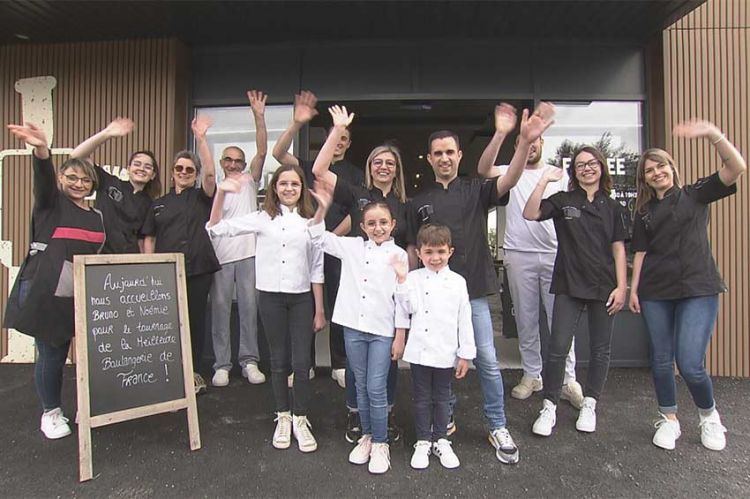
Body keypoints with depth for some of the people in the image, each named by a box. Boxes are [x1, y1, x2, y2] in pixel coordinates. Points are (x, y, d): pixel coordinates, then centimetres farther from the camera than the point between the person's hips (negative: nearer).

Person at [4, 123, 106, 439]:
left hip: (83, 296, 4)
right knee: (52, 354, 4)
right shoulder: (50, 203, 2)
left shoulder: (97, 217, 15)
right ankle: (51, 413, 24)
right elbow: (43, 176, -19)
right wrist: (41, 150, -39)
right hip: (45, 294, -4)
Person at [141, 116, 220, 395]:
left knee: (195, 320, 4)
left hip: (198, 268, -2)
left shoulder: (201, 197, 7)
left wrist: (201, 137, -16)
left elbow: (210, 173, -11)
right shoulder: (159, 204, 14)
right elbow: (149, 238, 13)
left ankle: (194, 372, 18)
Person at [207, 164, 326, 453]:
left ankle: (300, 420, 18)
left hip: (302, 299, 0)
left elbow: (317, 269, 4)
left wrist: (319, 310, 3)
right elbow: (216, 228, 2)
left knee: (302, 362, 1)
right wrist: (221, 193, -10)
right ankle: (283, 418, 27)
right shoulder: (263, 219, 2)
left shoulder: (310, 222, 2)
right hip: (271, 297, 0)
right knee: (279, 361, 11)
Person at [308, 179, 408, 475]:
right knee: (361, 387, 14)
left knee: (376, 389, -1)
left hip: (383, 331, -3)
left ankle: (380, 444, 17)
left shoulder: (398, 255, -1)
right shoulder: (352, 247, 5)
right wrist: (322, 207, -7)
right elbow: (319, 238, 7)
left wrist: (400, 336, -3)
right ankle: (366, 436, 31)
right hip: (353, 327, 3)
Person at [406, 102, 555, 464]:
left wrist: (525, 142, -33)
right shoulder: (419, 202, 8)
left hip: (473, 290, -1)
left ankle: (498, 428, 16)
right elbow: (413, 251, 9)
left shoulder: (476, 191, 3)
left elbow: (508, 181, -17)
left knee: (487, 360, 1)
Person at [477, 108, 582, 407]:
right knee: (526, 320, 9)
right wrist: (500, 134, -25)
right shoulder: (511, 172, 5)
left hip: (555, 254, 1)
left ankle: (568, 380, 11)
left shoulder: (559, 175, 11)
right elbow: (483, 170, -16)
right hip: (519, 255, 0)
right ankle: (532, 375, 22)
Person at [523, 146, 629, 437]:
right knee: (558, 348, -4)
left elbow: (618, 249, 6)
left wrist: (622, 287, -1)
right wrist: (544, 179, -15)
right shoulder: (563, 201, 3)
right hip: (569, 286, -2)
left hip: (604, 287, 2)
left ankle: (589, 405, 26)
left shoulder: (613, 208, 8)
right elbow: (530, 214, -13)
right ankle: (549, 408, 9)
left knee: (600, 350, 10)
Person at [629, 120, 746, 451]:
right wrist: (633, 289, 3)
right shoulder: (644, 212, 13)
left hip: (697, 290, -3)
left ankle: (709, 415, 19)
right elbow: (641, 252, 10)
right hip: (655, 293, 3)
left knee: (690, 364, -10)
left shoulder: (695, 195, 6)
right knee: (661, 360, 6)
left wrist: (712, 133, -21)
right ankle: (669, 420, 25)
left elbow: (737, 168, -8)